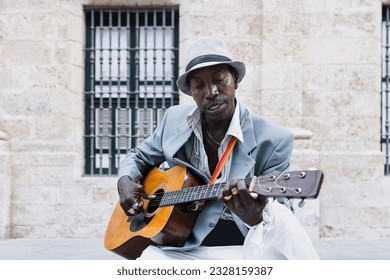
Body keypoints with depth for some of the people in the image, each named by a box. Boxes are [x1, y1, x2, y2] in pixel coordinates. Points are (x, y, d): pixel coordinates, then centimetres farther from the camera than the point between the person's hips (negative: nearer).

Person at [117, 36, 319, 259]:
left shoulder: (273, 141, -8)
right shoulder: (175, 119, 5)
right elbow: (139, 156, 24)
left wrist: (256, 216, -34)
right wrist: (126, 181, 0)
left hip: (243, 249, -2)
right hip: (181, 247, 2)